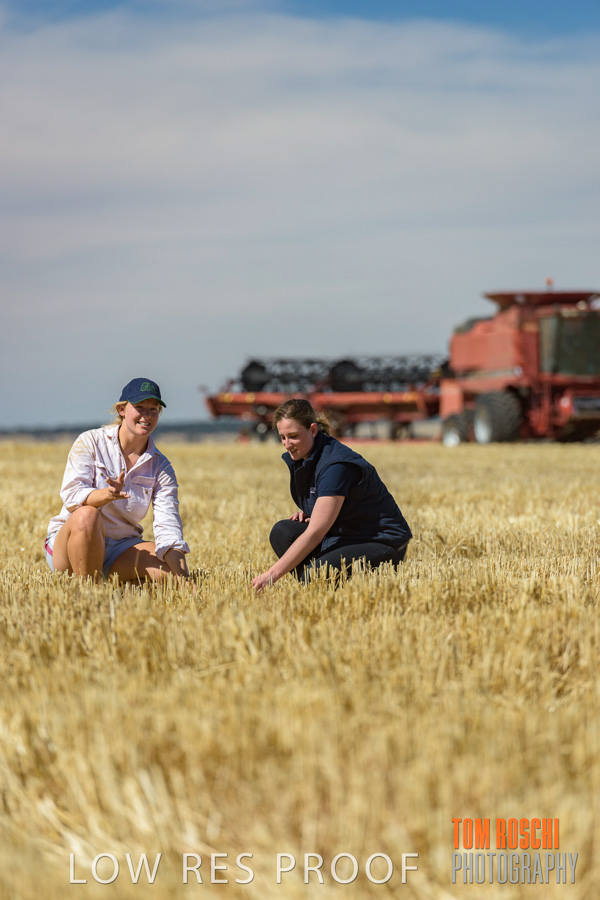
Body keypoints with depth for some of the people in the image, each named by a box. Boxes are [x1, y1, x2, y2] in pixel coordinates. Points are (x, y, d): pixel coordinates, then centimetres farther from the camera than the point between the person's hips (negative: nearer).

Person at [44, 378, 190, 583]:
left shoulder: (160, 467, 3)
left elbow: (168, 525, -8)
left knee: (172, 569, -23)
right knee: (87, 515, -37)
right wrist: (107, 495, -41)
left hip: (121, 550, 3)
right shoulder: (90, 442, -6)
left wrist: (183, 578, -24)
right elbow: (71, 496, -19)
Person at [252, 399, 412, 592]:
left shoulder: (335, 465, -25)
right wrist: (305, 513, -4)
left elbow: (315, 533, -31)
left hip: (382, 544, -9)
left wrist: (273, 574, -34)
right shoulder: (298, 457, 4)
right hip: (344, 535, 9)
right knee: (282, 532, -11)